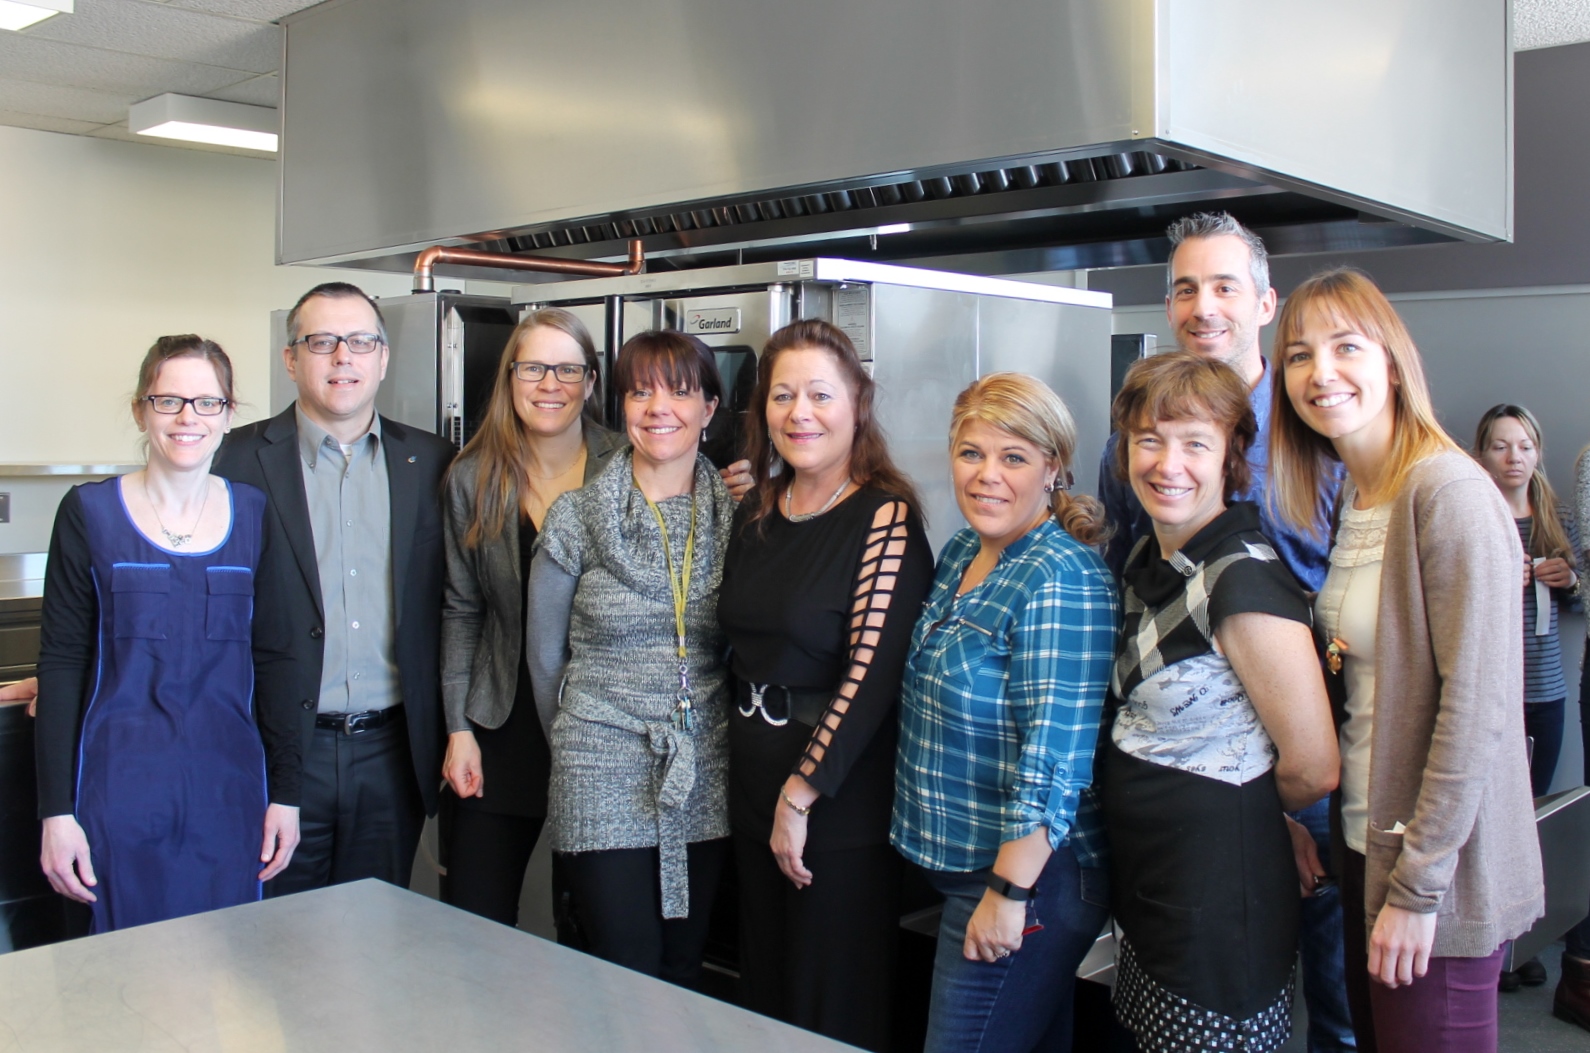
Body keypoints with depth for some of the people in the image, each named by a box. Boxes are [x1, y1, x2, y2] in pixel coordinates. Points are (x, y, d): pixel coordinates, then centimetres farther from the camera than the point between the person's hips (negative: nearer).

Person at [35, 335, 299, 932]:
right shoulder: (90, 514, -2)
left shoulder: (255, 514, 2)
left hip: (230, 792, 2)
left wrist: (284, 792, 3)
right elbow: (61, 665, -1)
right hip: (120, 790, -1)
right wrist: (57, 810, -5)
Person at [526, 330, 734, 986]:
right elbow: (545, 655, 6)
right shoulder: (576, 518, -3)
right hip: (605, 783, -2)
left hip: (706, 783, 2)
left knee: (684, 975, 13)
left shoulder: (733, 515, 2)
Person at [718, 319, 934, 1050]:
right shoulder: (756, 513, 8)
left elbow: (873, 669, -18)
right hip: (753, 784, 7)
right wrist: (763, 786, 8)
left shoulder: (885, 516, -13)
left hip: (842, 803, -7)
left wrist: (801, 794, -15)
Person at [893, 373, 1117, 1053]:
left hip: (1026, 877, -8)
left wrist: (1008, 891, -22)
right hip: (954, 864, 9)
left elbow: (1055, 757, -24)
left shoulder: (1061, 582, -20)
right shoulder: (961, 555, 7)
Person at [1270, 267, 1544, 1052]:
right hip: (1365, 845, 8)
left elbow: (1477, 703, -20)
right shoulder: (1347, 500, 9)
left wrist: (1418, 885, -17)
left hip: (1439, 873, -8)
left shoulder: (1449, 491, -17)